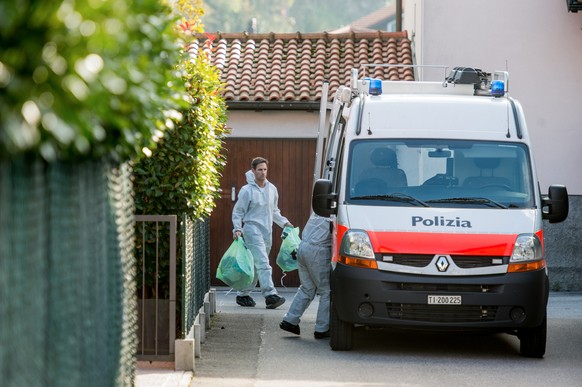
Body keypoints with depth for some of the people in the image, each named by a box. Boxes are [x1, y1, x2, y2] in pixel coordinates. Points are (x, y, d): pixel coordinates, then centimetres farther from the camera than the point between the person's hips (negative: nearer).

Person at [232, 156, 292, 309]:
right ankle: (270, 295, -25)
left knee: (255, 266, 10)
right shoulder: (247, 190, -5)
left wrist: (284, 223, 14)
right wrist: (237, 229, -13)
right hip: (252, 229, -6)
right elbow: (237, 212, -2)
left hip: (267, 232, 6)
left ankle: (243, 294, 20)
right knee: (263, 263, -17)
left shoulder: (272, 189, 12)